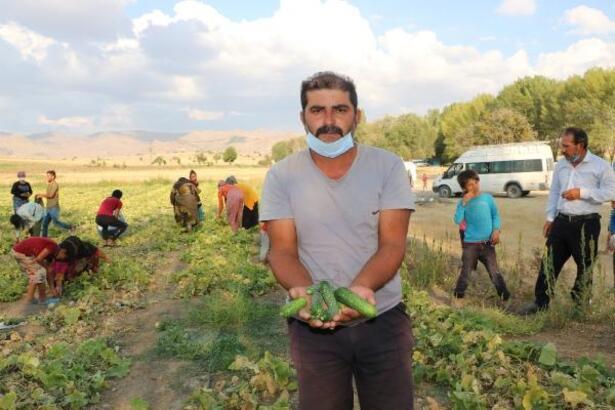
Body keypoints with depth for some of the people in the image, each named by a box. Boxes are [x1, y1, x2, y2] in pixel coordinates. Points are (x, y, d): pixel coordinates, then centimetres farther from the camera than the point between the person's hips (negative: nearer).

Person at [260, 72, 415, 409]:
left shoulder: (388, 166, -6)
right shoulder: (281, 176, -5)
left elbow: (392, 244, -12)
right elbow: (283, 251, -8)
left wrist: (360, 289, -31)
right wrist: (303, 291, -30)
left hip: (382, 318, 0)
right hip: (312, 323, 0)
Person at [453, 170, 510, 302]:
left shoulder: (487, 198, 2)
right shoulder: (463, 202, -1)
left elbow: (495, 215, 10)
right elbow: (458, 220, -14)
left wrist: (496, 230, -4)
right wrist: (464, 203, -18)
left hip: (487, 243, 1)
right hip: (470, 244, -1)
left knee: (494, 272, 5)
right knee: (465, 272, 6)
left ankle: (504, 295, 14)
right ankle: (458, 295, 18)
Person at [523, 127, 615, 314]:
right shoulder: (561, 164, 9)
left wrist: (582, 192, -19)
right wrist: (550, 218, 10)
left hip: (586, 224, -5)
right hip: (562, 221, 5)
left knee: (585, 266, 7)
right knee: (549, 263, 4)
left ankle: (580, 306, 21)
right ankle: (541, 303, 11)